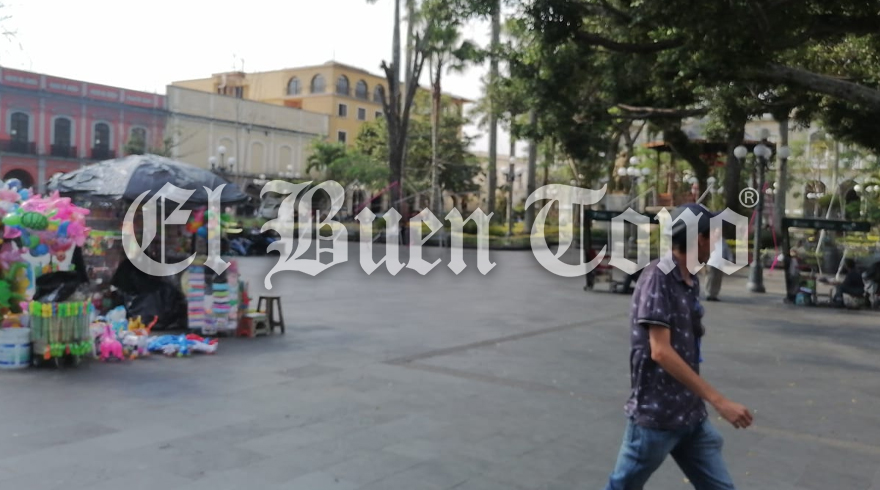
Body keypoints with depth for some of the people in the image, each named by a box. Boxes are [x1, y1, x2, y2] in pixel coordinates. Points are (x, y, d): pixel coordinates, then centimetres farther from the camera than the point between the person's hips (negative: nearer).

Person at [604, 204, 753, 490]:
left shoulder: (691, 283, 9)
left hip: (691, 415, 8)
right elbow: (661, 352, -23)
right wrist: (719, 401, -24)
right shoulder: (658, 277, -16)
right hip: (656, 414, -8)